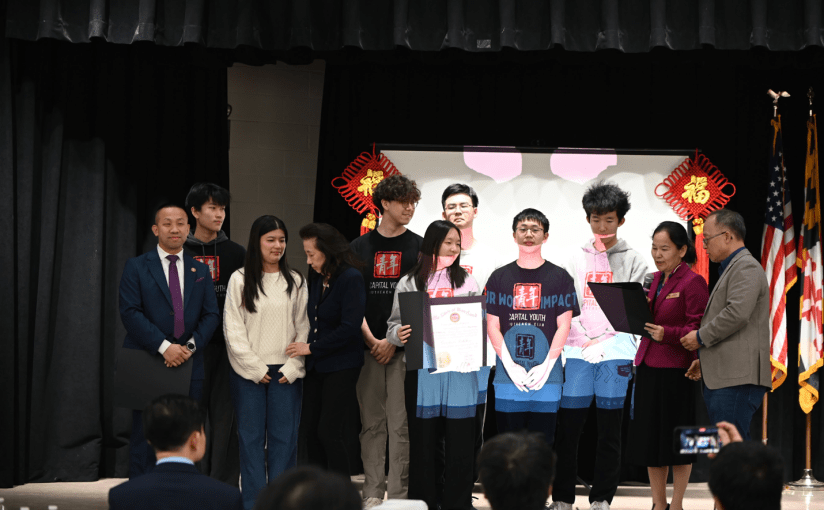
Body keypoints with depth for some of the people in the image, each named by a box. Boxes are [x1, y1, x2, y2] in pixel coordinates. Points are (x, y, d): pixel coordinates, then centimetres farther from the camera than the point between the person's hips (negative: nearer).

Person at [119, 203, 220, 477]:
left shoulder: (200, 271, 14)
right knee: (145, 438, -2)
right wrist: (164, 346, -17)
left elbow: (211, 315, 9)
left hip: (188, 364, 3)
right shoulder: (136, 267, 2)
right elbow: (130, 312, -8)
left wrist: (190, 346, -9)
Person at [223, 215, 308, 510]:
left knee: (284, 437, -1)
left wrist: (292, 368, -5)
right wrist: (256, 368, -6)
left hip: (286, 372, 1)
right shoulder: (240, 280, 2)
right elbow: (234, 330, -1)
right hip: (248, 372, -1)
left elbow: (303, 328, 6)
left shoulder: (295, 282, 8)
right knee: (251, 438, 0)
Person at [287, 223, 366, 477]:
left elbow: (349, 328, -18)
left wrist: (312, 348, -14)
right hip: (316, 367, 7)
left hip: (341, 367, -7)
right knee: (309, 431, 6)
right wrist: (302, 345, 1)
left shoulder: (351, 278, -13)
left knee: (329, 432, -7)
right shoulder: (317, 278, 10)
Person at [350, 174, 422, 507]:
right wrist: (371, 339, -4)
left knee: (400, 424, -3)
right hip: (368, 346, 2)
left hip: (404, 348, -2)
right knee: (372, 423, 4)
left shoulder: (419, 247, 5)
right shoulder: (360, 247, 9)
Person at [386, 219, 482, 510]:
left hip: (459, 369, 0)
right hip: (422, 370, 0)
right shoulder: (409, 283, 8)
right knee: (423, 440, 2)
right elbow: (395, 325, 9)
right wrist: (398, 334, -13)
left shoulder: (466, 282, 10)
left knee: (460, 440, -2)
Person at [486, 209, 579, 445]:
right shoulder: (499, 277, 9)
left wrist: (546, 366, -9)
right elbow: (492, 325, 5)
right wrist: (510, 365, -8)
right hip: (508, 376, 1)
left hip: (546, 377, -1)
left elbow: (563, 326, 2)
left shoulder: (560, 277, 6)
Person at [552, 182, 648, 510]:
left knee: (609, 431, 1)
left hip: (615, 351, -2)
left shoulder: (632, 260, 7)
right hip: (577, 352, 2)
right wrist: (582, 337, -5)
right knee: (567, 428, -1)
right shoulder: (577, 259, 14)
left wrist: (602, 337, -11)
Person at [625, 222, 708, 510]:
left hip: (676, 371, -7)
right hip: (648, 367, 7)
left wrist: (667, 333, -28)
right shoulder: (656, 280, 14)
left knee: (677, 441, 1)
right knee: (648, 439, 9)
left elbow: (699, 330, -14)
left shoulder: (693, 283, -9)